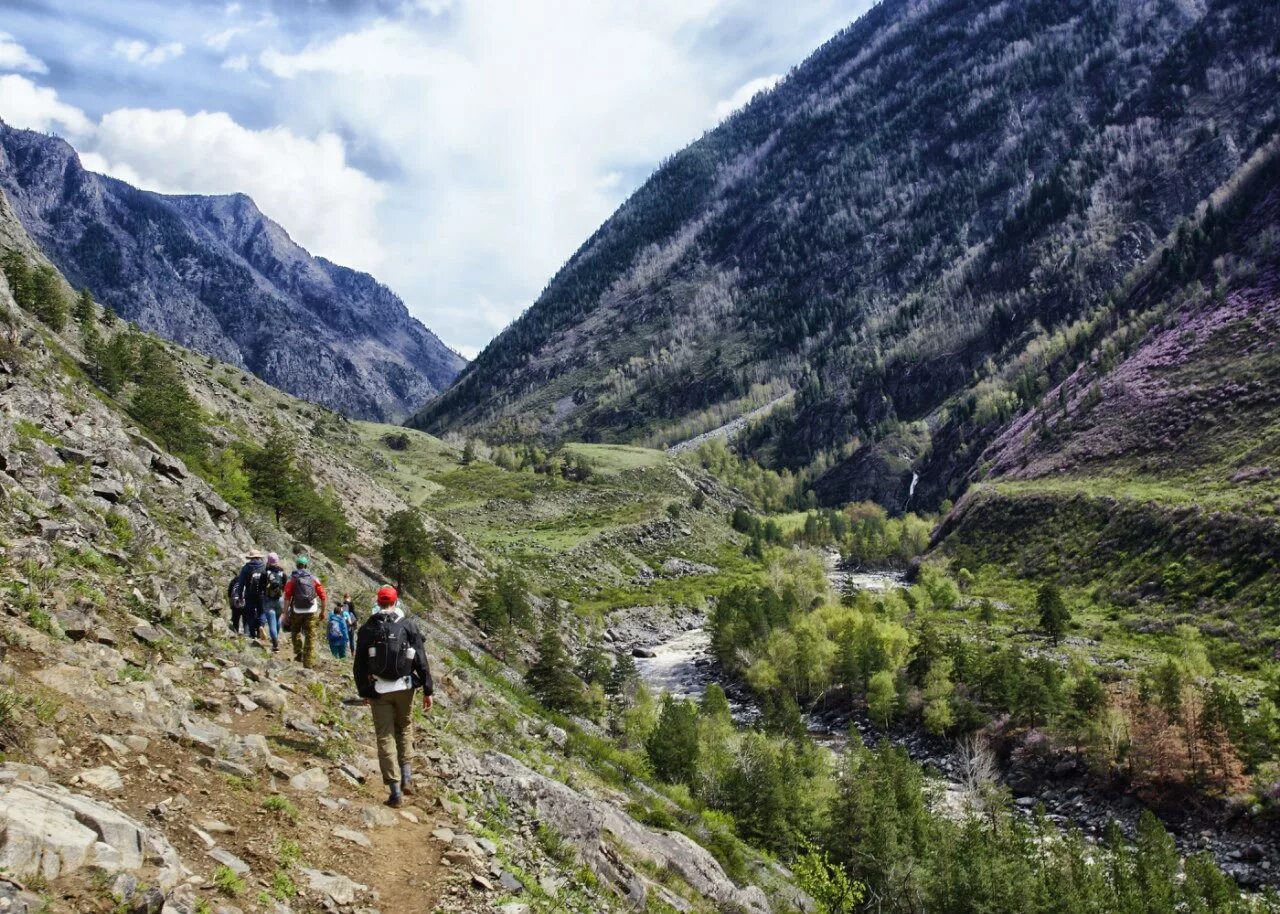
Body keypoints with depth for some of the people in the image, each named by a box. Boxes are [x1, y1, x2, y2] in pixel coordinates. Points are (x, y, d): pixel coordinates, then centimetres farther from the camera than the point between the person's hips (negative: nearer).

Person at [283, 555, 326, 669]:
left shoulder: (292, 579, 2)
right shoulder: (314, 579, 7)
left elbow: (287, 597, -7)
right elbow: (323, 597, 4)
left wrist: (285, 613, -3)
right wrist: (323, 611, 14)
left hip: (297, 611, -1)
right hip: (311, 611, 1)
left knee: (295, 632, 22)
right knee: (310, 636, 4)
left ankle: (299, 653, 8)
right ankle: (309, 662, 1)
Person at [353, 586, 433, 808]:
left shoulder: (367, 629, 0)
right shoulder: (408, 625, -2)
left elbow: (359, 665, 5)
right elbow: (421, 660, -4)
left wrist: (363, 692, 17)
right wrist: (428, 690, 0)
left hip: (378, 690, 0)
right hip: (405, 687, 0)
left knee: (385, 736, 5)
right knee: (405, 728, 22)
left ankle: (395, 790, 2)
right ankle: (407, 776, 10)